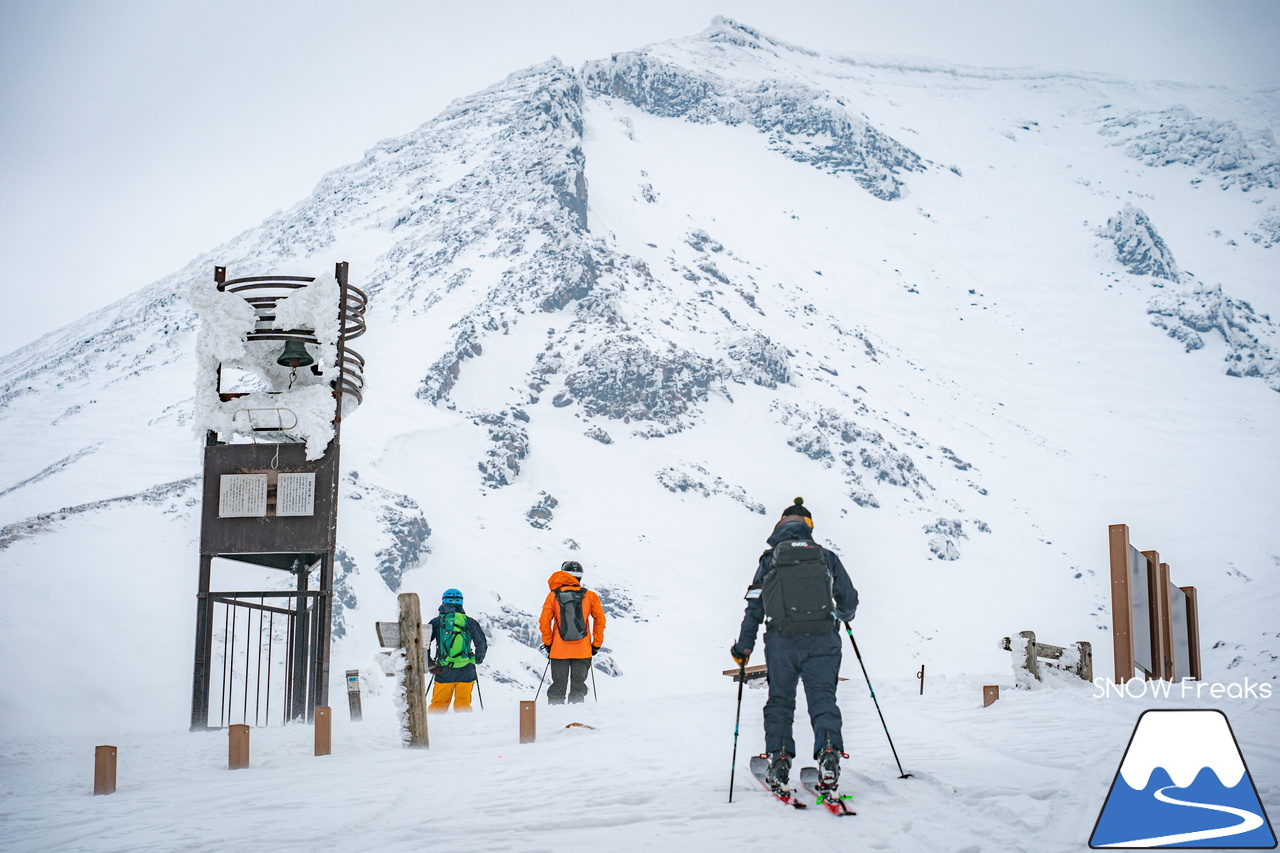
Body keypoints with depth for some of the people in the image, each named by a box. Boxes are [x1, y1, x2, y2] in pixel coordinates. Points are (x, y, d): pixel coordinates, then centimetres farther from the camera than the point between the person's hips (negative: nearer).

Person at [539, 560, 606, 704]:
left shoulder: (553, 595, 1)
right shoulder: (589, 596, 1)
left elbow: (544, 621, -2)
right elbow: (600, 620, -1)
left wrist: (548, 643, 8)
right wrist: (596, 644, 7)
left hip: (559, 650, 0)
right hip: (582, 651, 0)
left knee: (558, 686, 6)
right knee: (578, 686, 5)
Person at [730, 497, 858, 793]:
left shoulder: (770, 560, 7)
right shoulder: (826, 557, 9)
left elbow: (755, 606, 4)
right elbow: (849, 598, 13)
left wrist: (744, 646, 10)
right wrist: (843, 617, 37)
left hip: (782, 641, 0)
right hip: (822, 640, 0)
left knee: (779, 700, 13)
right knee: (823, 699, 2)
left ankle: (778, 758, 8)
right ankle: (828, 753, -16)